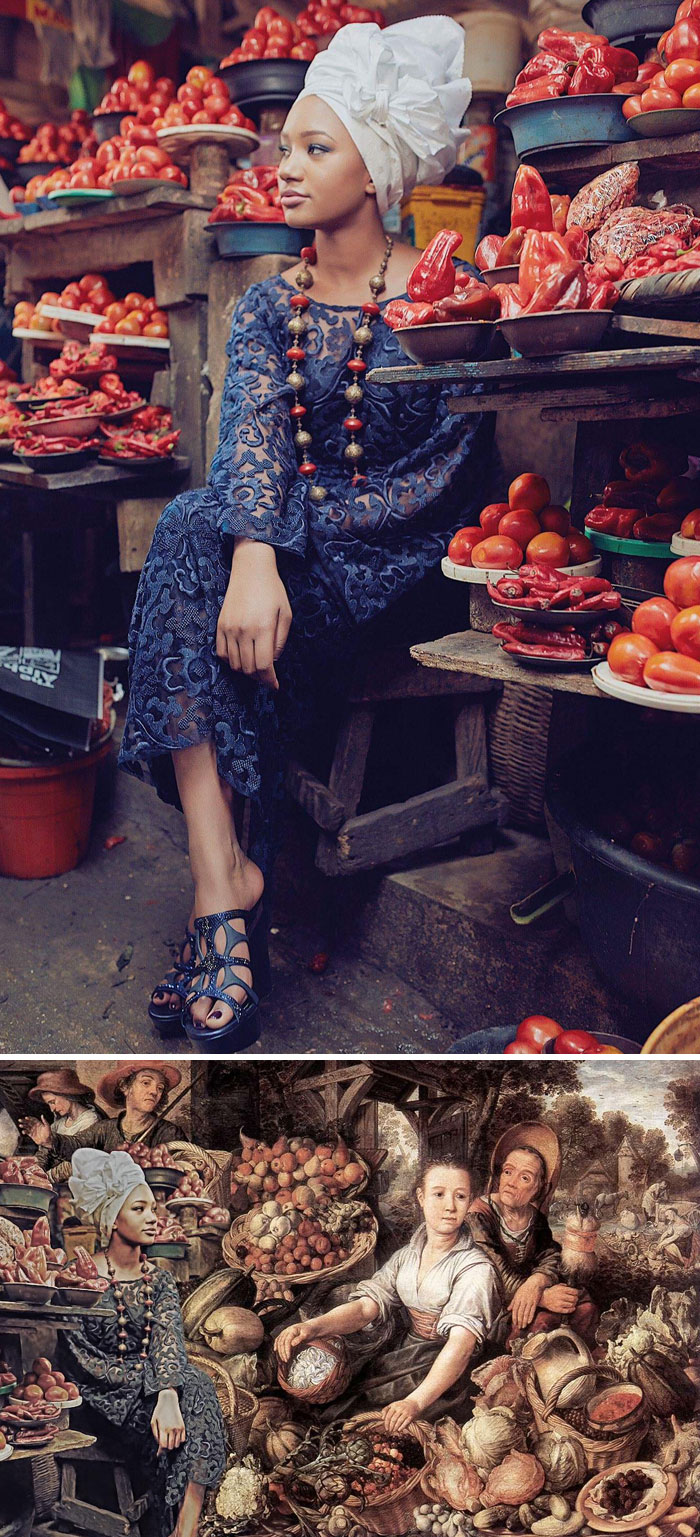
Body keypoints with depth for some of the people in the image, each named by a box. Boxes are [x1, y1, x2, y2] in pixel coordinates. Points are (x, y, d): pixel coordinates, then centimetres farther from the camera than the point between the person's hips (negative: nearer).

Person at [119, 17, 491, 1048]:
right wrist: (252, 551, -28)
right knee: (193, 531, -28)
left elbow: (449, 473, -9)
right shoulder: (269, 305, 11)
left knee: (190, 539, -28)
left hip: (394, 566, -4)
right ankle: (226, 883, -33)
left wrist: (285, 542, -18)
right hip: (288, 547, 4)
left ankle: (225, 885, -20)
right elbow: (251, 438, -8)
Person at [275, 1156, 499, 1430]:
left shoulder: (475, 1267, -12)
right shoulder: (405, 1256, 9)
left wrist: (416, 1402, -43)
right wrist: (313, 1326, -26)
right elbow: (366, 1306, -4)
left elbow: (462, 1343, -27)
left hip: (442, 1375, -6)